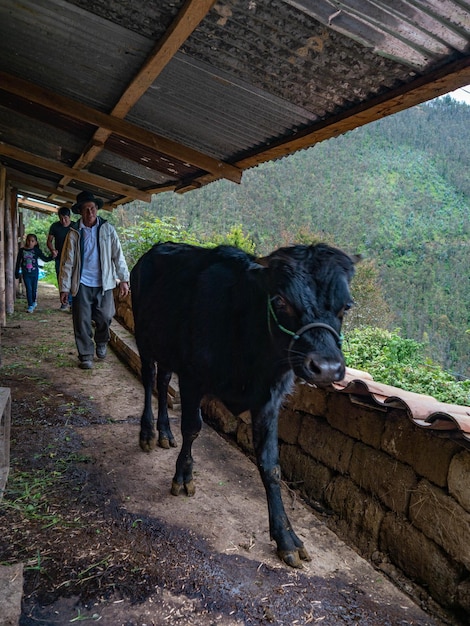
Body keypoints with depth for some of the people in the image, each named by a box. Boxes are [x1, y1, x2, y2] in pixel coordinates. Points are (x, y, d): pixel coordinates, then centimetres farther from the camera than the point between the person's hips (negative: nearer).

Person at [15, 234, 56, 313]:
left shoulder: (37, 251, -3)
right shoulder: (22, 250, -2)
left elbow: (45, 259, -2)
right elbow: (18, 262, 6)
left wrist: (52, 256, -19)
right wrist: (17, 273, 7)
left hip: (34, 273, 0)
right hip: (26, 274, 0)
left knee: (34, 289, 12)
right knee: (28, 289, -4)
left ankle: (34, 302, 36)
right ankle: (30, 306, 1)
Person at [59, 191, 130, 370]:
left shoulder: (107, 229, 2)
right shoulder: (74, 232, 1)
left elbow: (118, 255, 2)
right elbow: (67, 262, 1)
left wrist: (124, 279, -5)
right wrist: (64, 288, -2)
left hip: (104, 284, 1)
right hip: (82, 284, 0)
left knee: (105, 318, 3)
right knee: (82, 321, 2)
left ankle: (101, 343, 33)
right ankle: (85, 355, 16)